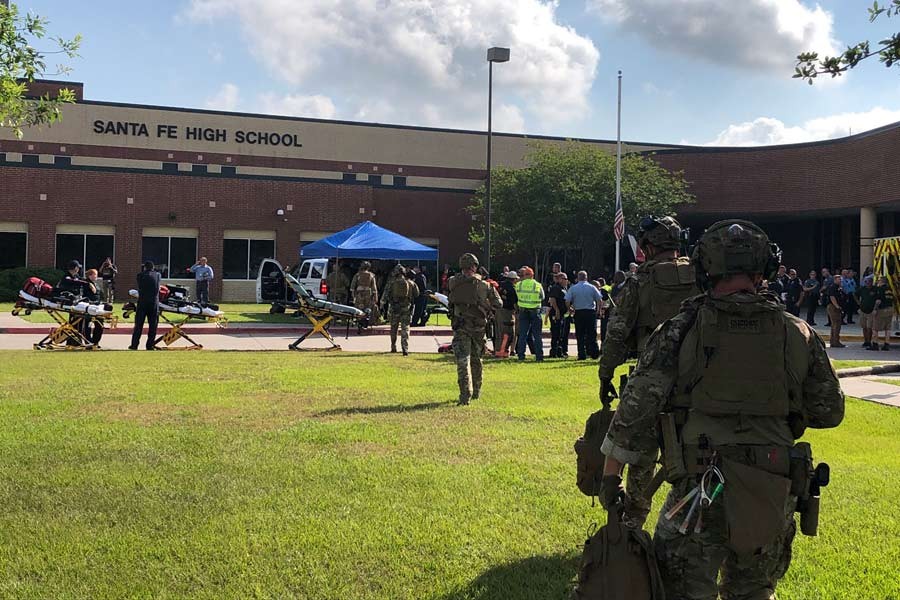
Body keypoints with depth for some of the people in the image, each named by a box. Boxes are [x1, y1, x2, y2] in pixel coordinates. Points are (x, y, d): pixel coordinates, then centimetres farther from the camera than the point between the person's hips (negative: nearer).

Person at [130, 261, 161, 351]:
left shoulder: (140, 275, 1)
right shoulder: (157, 275, 4)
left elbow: (139, 288, 10)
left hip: (142, 302, 0)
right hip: (154, 303, 0)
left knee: (138, 325, 5)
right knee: (152, 326, 5)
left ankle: (134, 344, 5)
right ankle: (150, 345, 3)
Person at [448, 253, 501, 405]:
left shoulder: (453, 283, -6)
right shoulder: (484, 285, -6)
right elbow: (498, 304, -2)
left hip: (460, 326, -1)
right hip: (478, 326, 1)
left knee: (462, 360, -4)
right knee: (476, 360, 18)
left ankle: (465, 395, -16)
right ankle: (476, 392, 30)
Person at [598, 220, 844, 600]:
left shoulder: (681, 330, -7)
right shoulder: (798, 335, 0)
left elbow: (637, 405, -9)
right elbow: (829, 412, 9)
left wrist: (610, 474, 0)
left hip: (698, 495, -3)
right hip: (773, 498, 3)